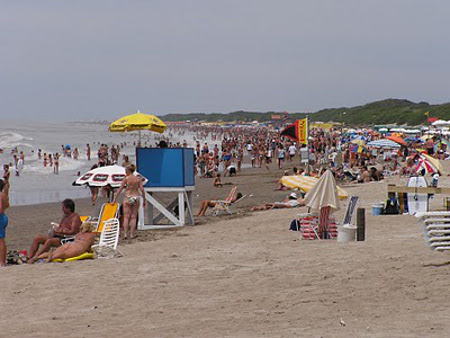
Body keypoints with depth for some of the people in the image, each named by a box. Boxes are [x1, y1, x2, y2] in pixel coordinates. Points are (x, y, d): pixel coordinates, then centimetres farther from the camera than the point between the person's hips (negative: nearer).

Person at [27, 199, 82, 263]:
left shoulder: (75, 217, -4)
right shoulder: (65, 216, 23)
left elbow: (73, 231, -15)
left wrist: (60, 231, -13)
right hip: (57, 237, 10)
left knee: (49, 241, -36)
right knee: (37, 238, -4)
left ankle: (34, 258, -42)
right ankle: (29, 257, -17)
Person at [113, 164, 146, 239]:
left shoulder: (126, 178, -4)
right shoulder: (138, 179, 3)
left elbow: (120, 189, -3)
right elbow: (142, 189, -1)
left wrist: (114, 199, 1)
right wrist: (144, 200, 8)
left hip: (127, 198, -2)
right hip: (136, 197, 2)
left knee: (126, 217, 2)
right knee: (133, 217, 7)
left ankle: (125, 234, -7)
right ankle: (132, 234, 4)